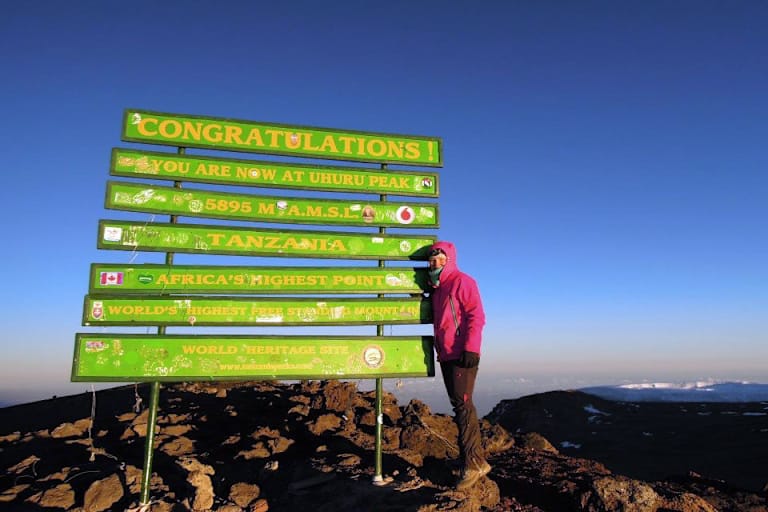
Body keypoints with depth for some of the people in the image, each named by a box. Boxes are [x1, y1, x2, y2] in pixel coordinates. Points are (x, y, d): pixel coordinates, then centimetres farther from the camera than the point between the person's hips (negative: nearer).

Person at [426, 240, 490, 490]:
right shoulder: (435, 289, 19)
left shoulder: (462, 282, -6)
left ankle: (474, 463, -5)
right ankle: (471, 460, 18)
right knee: (459, 405, 10)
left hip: (462, 355, -9)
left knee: (462, 404, -11)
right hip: (446, 355, 9)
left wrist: (471, 348, -21)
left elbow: (476, 316, -14)